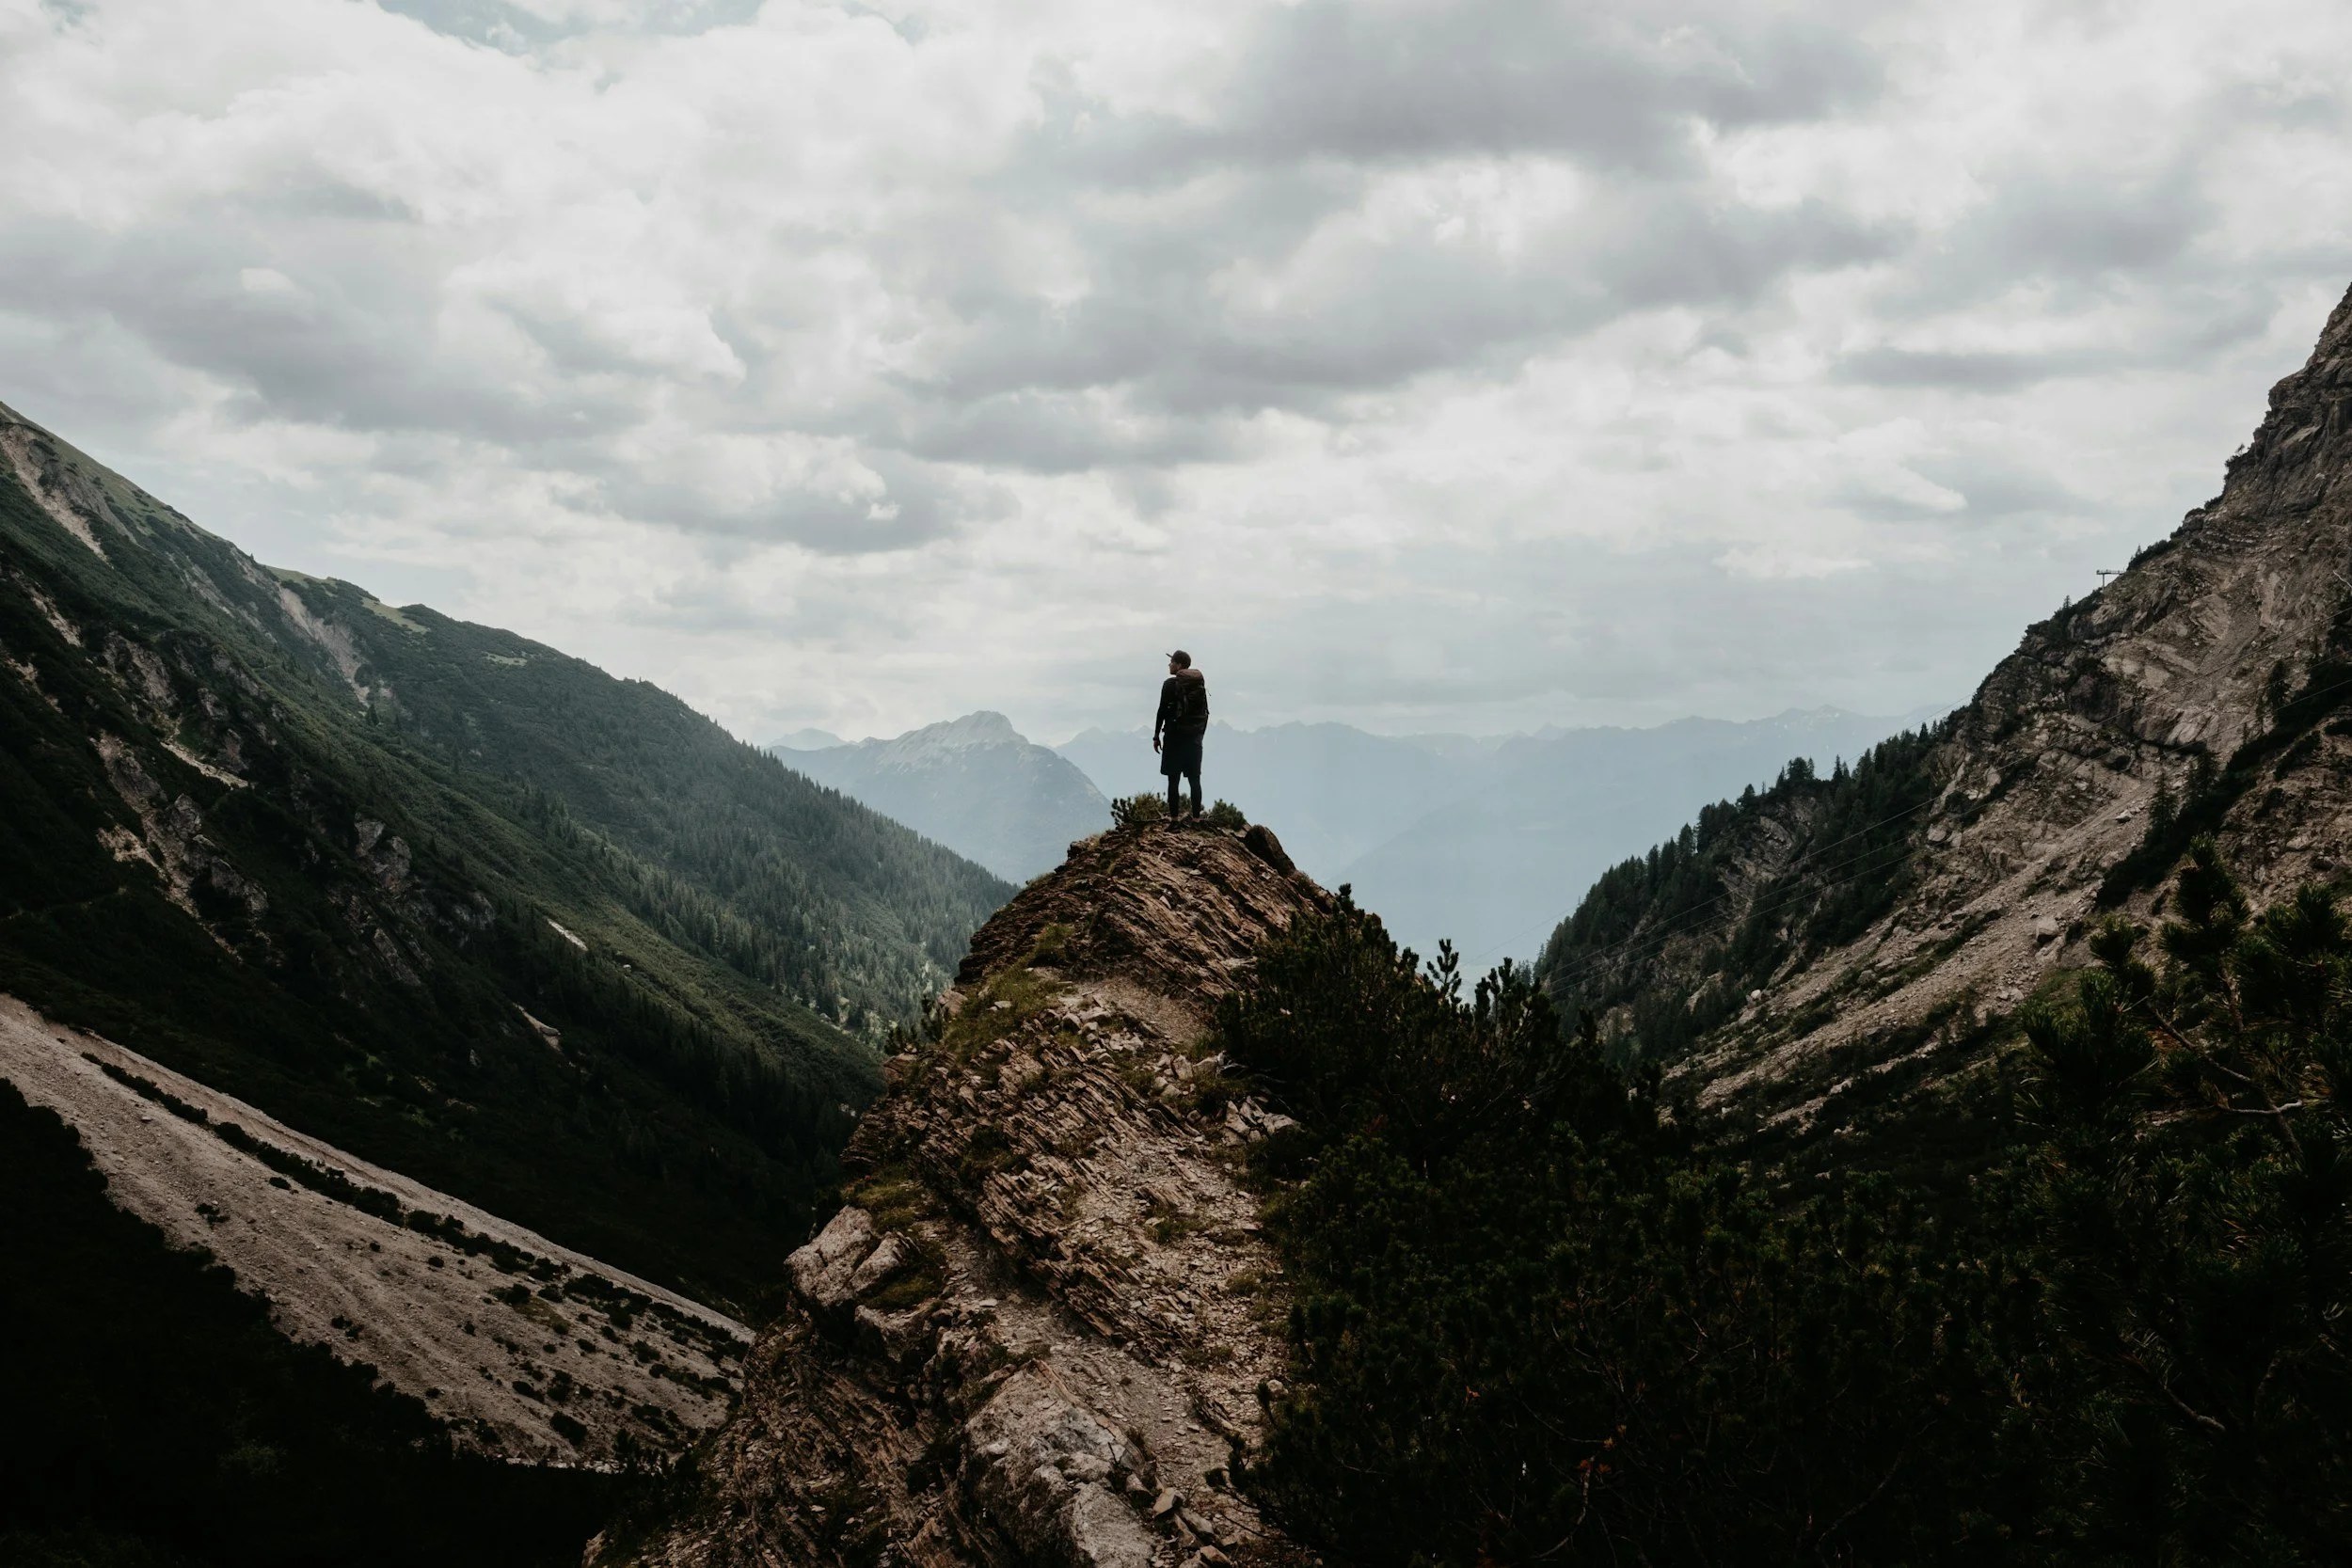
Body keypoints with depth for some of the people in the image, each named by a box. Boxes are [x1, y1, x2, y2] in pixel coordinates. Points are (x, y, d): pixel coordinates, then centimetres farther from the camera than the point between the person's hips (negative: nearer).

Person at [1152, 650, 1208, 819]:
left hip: (1175, 735, -5)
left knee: (1173, 779, -1)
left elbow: (1162, 711, -9)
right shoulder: (1200, 684, 8)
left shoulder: (1170, 684, -8)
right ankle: (1196, 816, 7)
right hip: (1195, 738, 5)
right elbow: (1205, 712, 11)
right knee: (1195, 779, 7)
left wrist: (1156, 736, -3)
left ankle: (1173, 816, -2)